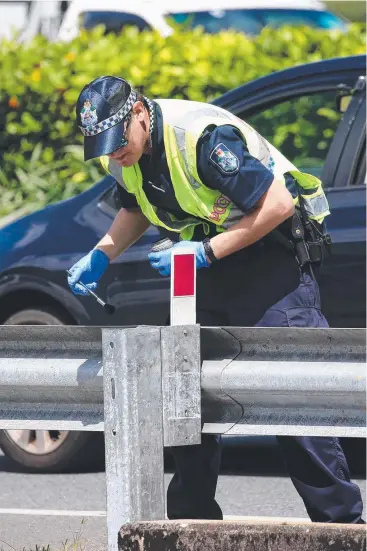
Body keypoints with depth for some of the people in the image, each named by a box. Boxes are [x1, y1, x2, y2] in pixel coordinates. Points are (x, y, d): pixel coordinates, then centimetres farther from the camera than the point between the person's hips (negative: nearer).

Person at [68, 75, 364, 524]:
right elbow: (137, 209, 19)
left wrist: (205, 251, -27)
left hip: (272, 247, -8)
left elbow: (277, 204, -26)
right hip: (209, 265, 8)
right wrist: (100, 256, 2)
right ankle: (191, 521, 17)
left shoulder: (204, 136, -27)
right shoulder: (122, 153, -2)